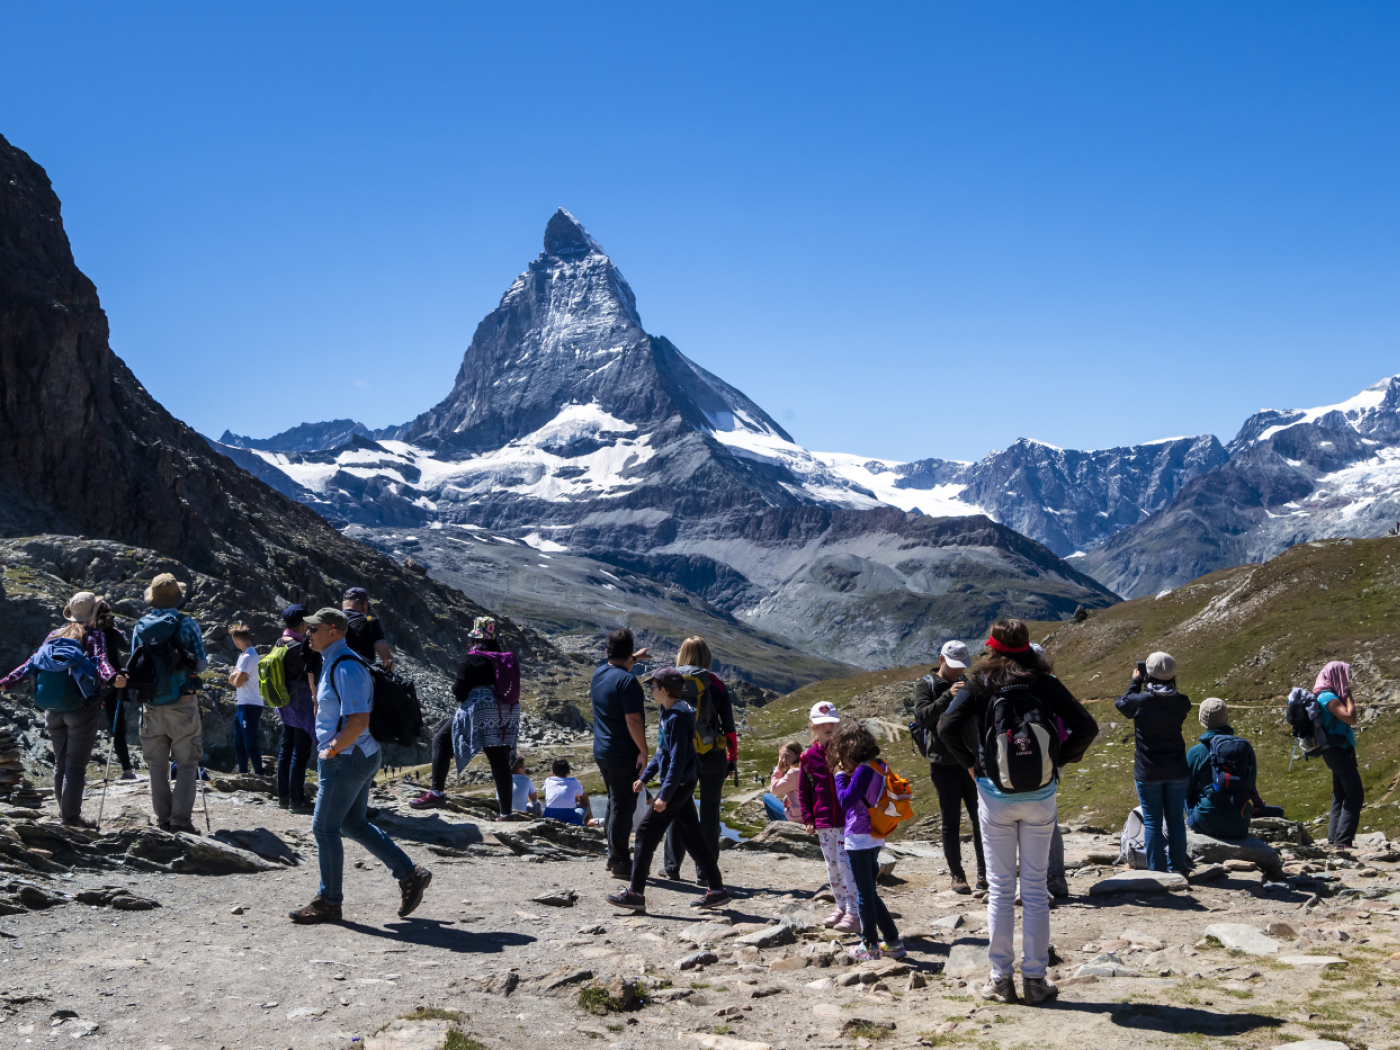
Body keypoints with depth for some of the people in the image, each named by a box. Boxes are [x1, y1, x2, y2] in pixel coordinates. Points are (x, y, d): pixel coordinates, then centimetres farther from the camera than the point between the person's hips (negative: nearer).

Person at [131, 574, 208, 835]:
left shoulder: (139, 627, 4)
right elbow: (201, 663, -1)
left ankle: (163, 820, 13)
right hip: (182, 705, -3)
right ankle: (181, 820, -6)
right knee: (186, 765, 2)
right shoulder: (187, 624, -5)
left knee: (157, 767, 11)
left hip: (151, 706, 3)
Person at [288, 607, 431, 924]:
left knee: (325, 828, -1)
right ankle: (410, 874, 19)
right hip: (360, 756, 10)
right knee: (353, 824, 16)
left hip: (346, 759, -10)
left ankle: (328, 902, 11)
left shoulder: (346, 667, -20)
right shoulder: (332, 663, 13)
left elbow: (358, 721, -28)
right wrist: (332, 747, 17)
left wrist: (332, 750, -18)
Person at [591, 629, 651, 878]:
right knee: (623, 807, -2)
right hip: (623, 754, -9)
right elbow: (633, 720, -23)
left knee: (615, 804, 20)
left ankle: (614, 856, 27)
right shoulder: (626, 680, -19)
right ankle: (619, 862, 2)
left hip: (601, 752, 9)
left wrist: (635, 658, 43)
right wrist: (643, 751, -17)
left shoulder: (599, 674, 8)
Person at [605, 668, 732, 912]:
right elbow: (662, 752, 22)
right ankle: (717, 889, 15)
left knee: (647, 832, -5)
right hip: (682, 784, 10)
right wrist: (644, 777, 22)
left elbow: (678, 760, -23)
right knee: (691, 835, 12)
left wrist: (664, 795, -23)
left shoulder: (677, 717, -20)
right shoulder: (668, 714, 11)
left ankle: (636, 893, -1)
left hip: (678, 784, -10)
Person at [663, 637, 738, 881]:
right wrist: (733, 757, 4)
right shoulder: (715, 684, -5)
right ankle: (705, 870, 9)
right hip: (712, 757, -1)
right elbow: (728, 725, -4)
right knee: (709, 811, 8)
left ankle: (672, 867, 16)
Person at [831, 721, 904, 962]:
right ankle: (892, 941, 18)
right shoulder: (878, 768, 8)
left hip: (859, 839, -9)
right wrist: (847, 776, 4)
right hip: (873, 839, 9)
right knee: (869, 893, 17)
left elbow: (846, 801, -22)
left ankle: (870, 945, 11)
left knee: (864, 894, 2)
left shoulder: (864, 770, -19)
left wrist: (840, 776, -10)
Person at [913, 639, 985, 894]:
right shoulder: (925, 685, -2)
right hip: (944, 765, -4)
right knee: (951, 822, 3)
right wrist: (948, 696, -30)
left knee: (980, 819, 3)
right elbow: (923, 716, -20)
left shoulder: (965, 683, 11)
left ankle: (984, 873, 11)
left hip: (970, 762, 4)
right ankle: (957, 875, 12)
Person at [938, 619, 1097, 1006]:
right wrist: (1058, 760, 5)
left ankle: (1001, 979, 11)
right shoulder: (1045, 683, 0)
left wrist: (969, 762, 0)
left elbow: (947, 726, -14)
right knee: (1035, 886, 8)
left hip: (995, 796, -1)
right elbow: (1087, 727, -5)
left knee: (1000, 887, 7)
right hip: (1041, 797, 1)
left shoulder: (982, 683, -3)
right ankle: (1035, 979, 11)